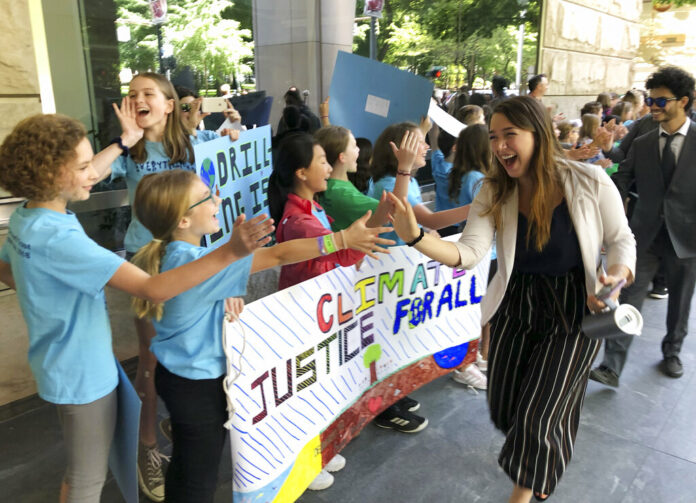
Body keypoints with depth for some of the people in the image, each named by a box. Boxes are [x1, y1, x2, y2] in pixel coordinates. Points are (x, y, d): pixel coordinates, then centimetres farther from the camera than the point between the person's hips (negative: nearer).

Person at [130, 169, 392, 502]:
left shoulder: (169, 256, -2)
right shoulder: (196, 262, -30)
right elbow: (278, 255, -30)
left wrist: (228, 297, -14)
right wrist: (343, 239, -25)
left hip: (185, 376, 9)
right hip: (197, 383, -9)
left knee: (188, 468, 27)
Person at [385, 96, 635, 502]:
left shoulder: (590, 182, -16)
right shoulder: (494, 192, -10)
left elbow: (622, 240, -3)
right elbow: (470, 253, -22)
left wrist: (617, 277, -25)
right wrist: (416, 237, -39)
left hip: (574, 313, -3)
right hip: (516, 307, 3)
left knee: (539, 416, -2)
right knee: (506, 410, 14)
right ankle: (544, 447, 54)